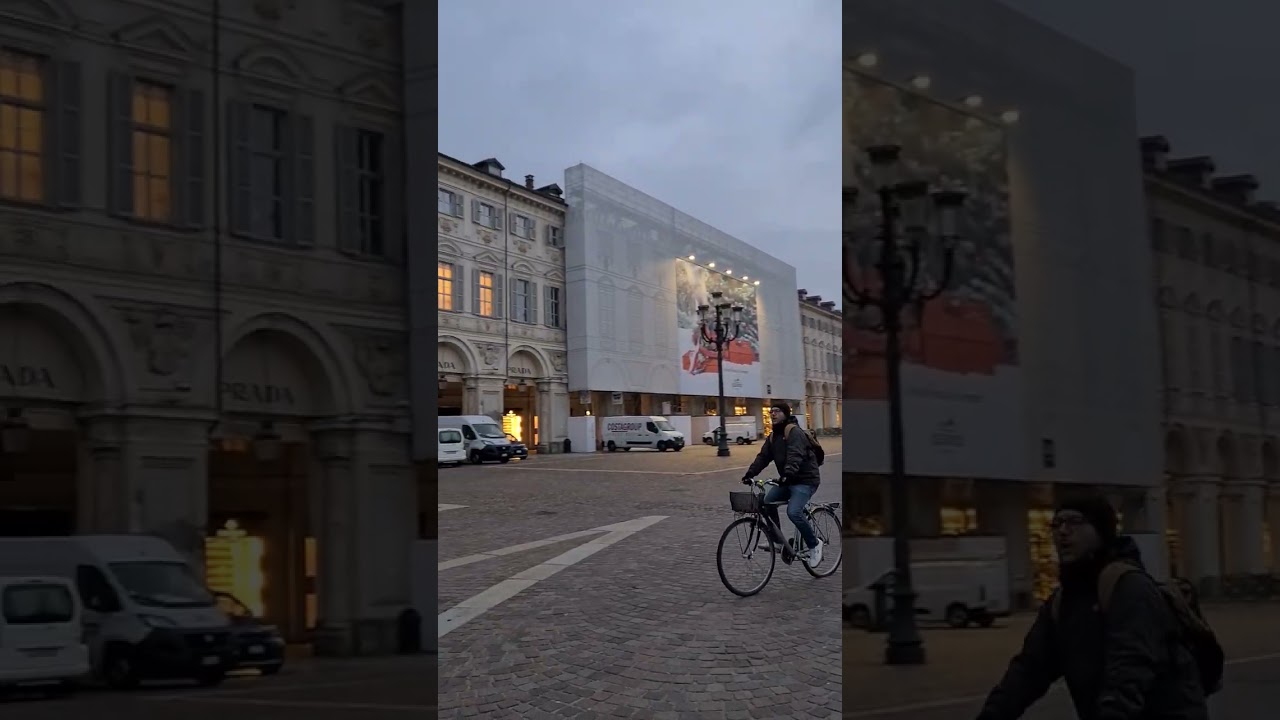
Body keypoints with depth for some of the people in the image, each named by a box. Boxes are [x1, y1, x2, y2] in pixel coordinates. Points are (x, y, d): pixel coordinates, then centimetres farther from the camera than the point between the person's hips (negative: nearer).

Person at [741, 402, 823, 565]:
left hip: (805, 480, -9)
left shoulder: (794, 432, -15)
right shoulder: (773, 437, 12)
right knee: (767, 502, -9)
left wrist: (787, 473, -47)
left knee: (793, 512, -26)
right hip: (787, 480, 9)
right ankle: (778, 541, 6)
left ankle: (815, 544, -6)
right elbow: (763, 457, 5)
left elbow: (795, 456, -31)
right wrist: (750, 474, -10)